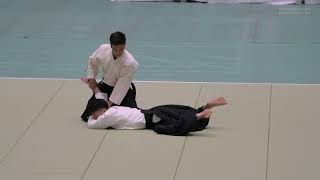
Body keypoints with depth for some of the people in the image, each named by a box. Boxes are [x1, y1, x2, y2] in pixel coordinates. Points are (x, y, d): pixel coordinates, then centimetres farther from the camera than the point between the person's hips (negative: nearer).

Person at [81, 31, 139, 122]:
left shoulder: (130, 63, -32)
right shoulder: (103, 49, -20)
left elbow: (122, 85, -27)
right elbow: (92, 62, 3)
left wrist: (110, 102, -26)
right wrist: (91, 78, -1)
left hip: (122, 90, -3)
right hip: (105, 85, 3)